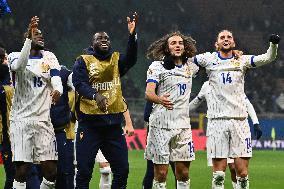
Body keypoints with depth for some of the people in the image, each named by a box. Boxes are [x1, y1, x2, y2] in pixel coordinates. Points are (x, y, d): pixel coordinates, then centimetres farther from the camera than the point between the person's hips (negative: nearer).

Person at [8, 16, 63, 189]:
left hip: (43, 119, 3)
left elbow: (56, 79, -4)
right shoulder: (16, 56, 3)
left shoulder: (49, 58, 13)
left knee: (50, 171, -2)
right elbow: (18, 66, -22)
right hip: (21, 119, -3)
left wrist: (57, 90, -29)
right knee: (22, 169, -8)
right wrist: (29, 37, -30)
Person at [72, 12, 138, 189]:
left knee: (122, 169, 4)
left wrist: (132, 35, -26)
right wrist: (95, 96, -34)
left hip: (113, 123, 4)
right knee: (84, 171, -1)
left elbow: (131, 59, -9)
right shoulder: (83, 61, 2)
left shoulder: (116, 60, 12)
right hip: (89, 123, -4)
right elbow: (79, 83, -14)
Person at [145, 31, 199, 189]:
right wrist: (159, 99, -38)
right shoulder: (158, 66, -2)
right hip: (161, 125, -4)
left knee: (183, 173, 3)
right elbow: (149, 93, -15)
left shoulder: (190, 66, 13)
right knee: (161, 173, -4)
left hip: (183, 125, 5)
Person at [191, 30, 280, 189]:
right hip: (218, 120, -1)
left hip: (240, 120, 1)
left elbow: (268, 58, 2)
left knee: (242, 173, -2)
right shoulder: (209, 59, 8)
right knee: (218, 174, -3)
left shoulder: (242, 61, 11)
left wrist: (274, 44, -16)